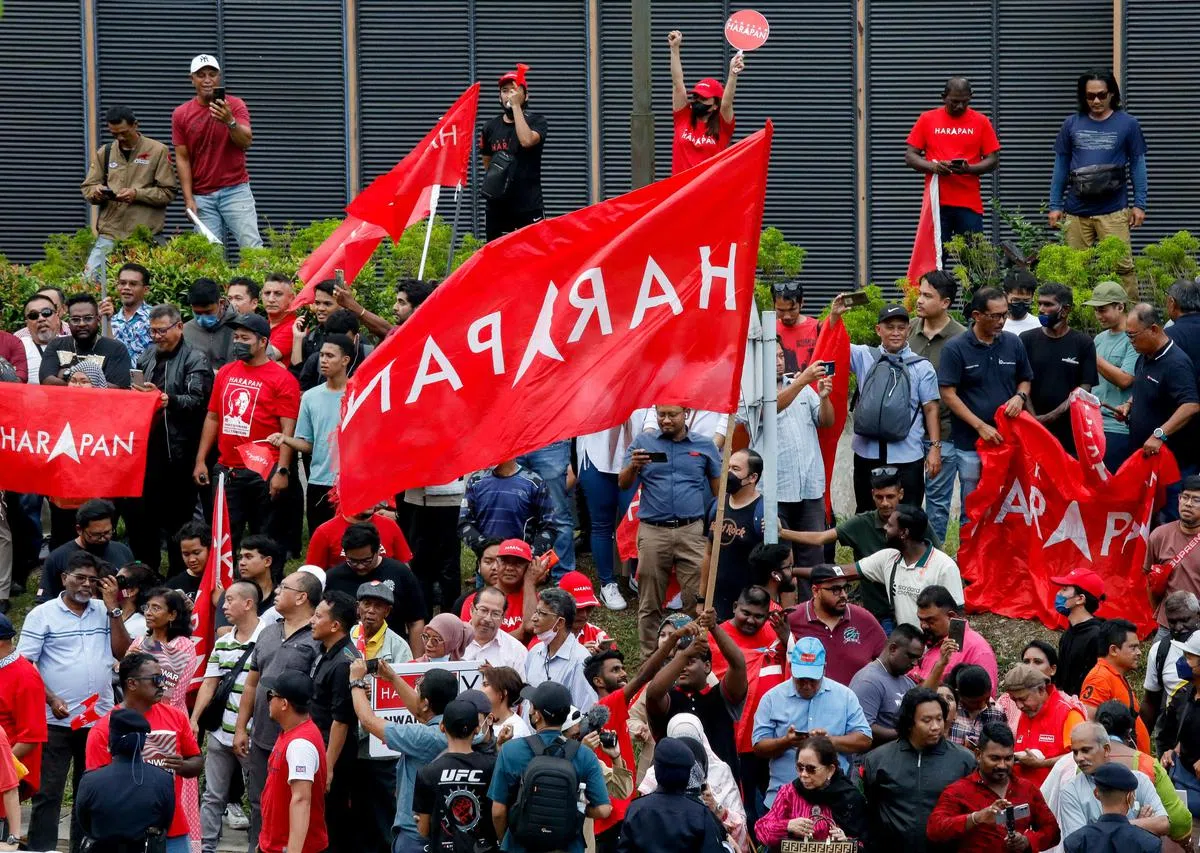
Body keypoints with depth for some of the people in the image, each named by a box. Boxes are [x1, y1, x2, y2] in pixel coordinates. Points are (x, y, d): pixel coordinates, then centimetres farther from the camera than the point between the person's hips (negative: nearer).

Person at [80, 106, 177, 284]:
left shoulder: (158, 151, 3)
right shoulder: (104, 153, 14)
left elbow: (168, 192, -1)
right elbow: (87, 188, 16)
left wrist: (137, 194, -14)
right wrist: (96, 192, -8)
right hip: (109, 233, 4)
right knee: (90, 279, -6)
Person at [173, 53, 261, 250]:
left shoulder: (235, 105, 2)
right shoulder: (181, 114, 5)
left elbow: (246, 142, -10)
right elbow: (182, 158, 4)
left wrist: (230, 121, -30)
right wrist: (188, 199, -2)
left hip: (236, 190, -1)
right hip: (202, 197, 1)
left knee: (252, 246, -10)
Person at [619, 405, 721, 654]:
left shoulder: (704, 446, 10)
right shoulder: (643, 443, 9)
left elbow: (718, 489, 13)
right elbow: (623, 484, 4)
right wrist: (633, 467, -18)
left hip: (692, 531, 0)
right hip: (652, 530, 0)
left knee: (697, 600, -7)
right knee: (650, 604, 3)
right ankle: (650, 657, 9)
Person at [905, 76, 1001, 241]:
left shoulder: (981, 122, 7)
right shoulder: (927, 119, 8)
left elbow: (993, 161, 5)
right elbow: (910, 157, 7)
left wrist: (969, 169, -15)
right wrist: (932, 167, -13)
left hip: (969, 204, 0)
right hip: (936, 203, 0)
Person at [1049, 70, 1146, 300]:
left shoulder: (1127, 124, 3)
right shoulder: (1072, 124, 9)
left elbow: (1137, 164, 7)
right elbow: (1061, 166, 13)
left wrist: (1139, 204, 1)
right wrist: (1055, 206, 10)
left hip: (1113, 211, -2)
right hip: (1076, 211, 2)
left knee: (1122, 266, -7)